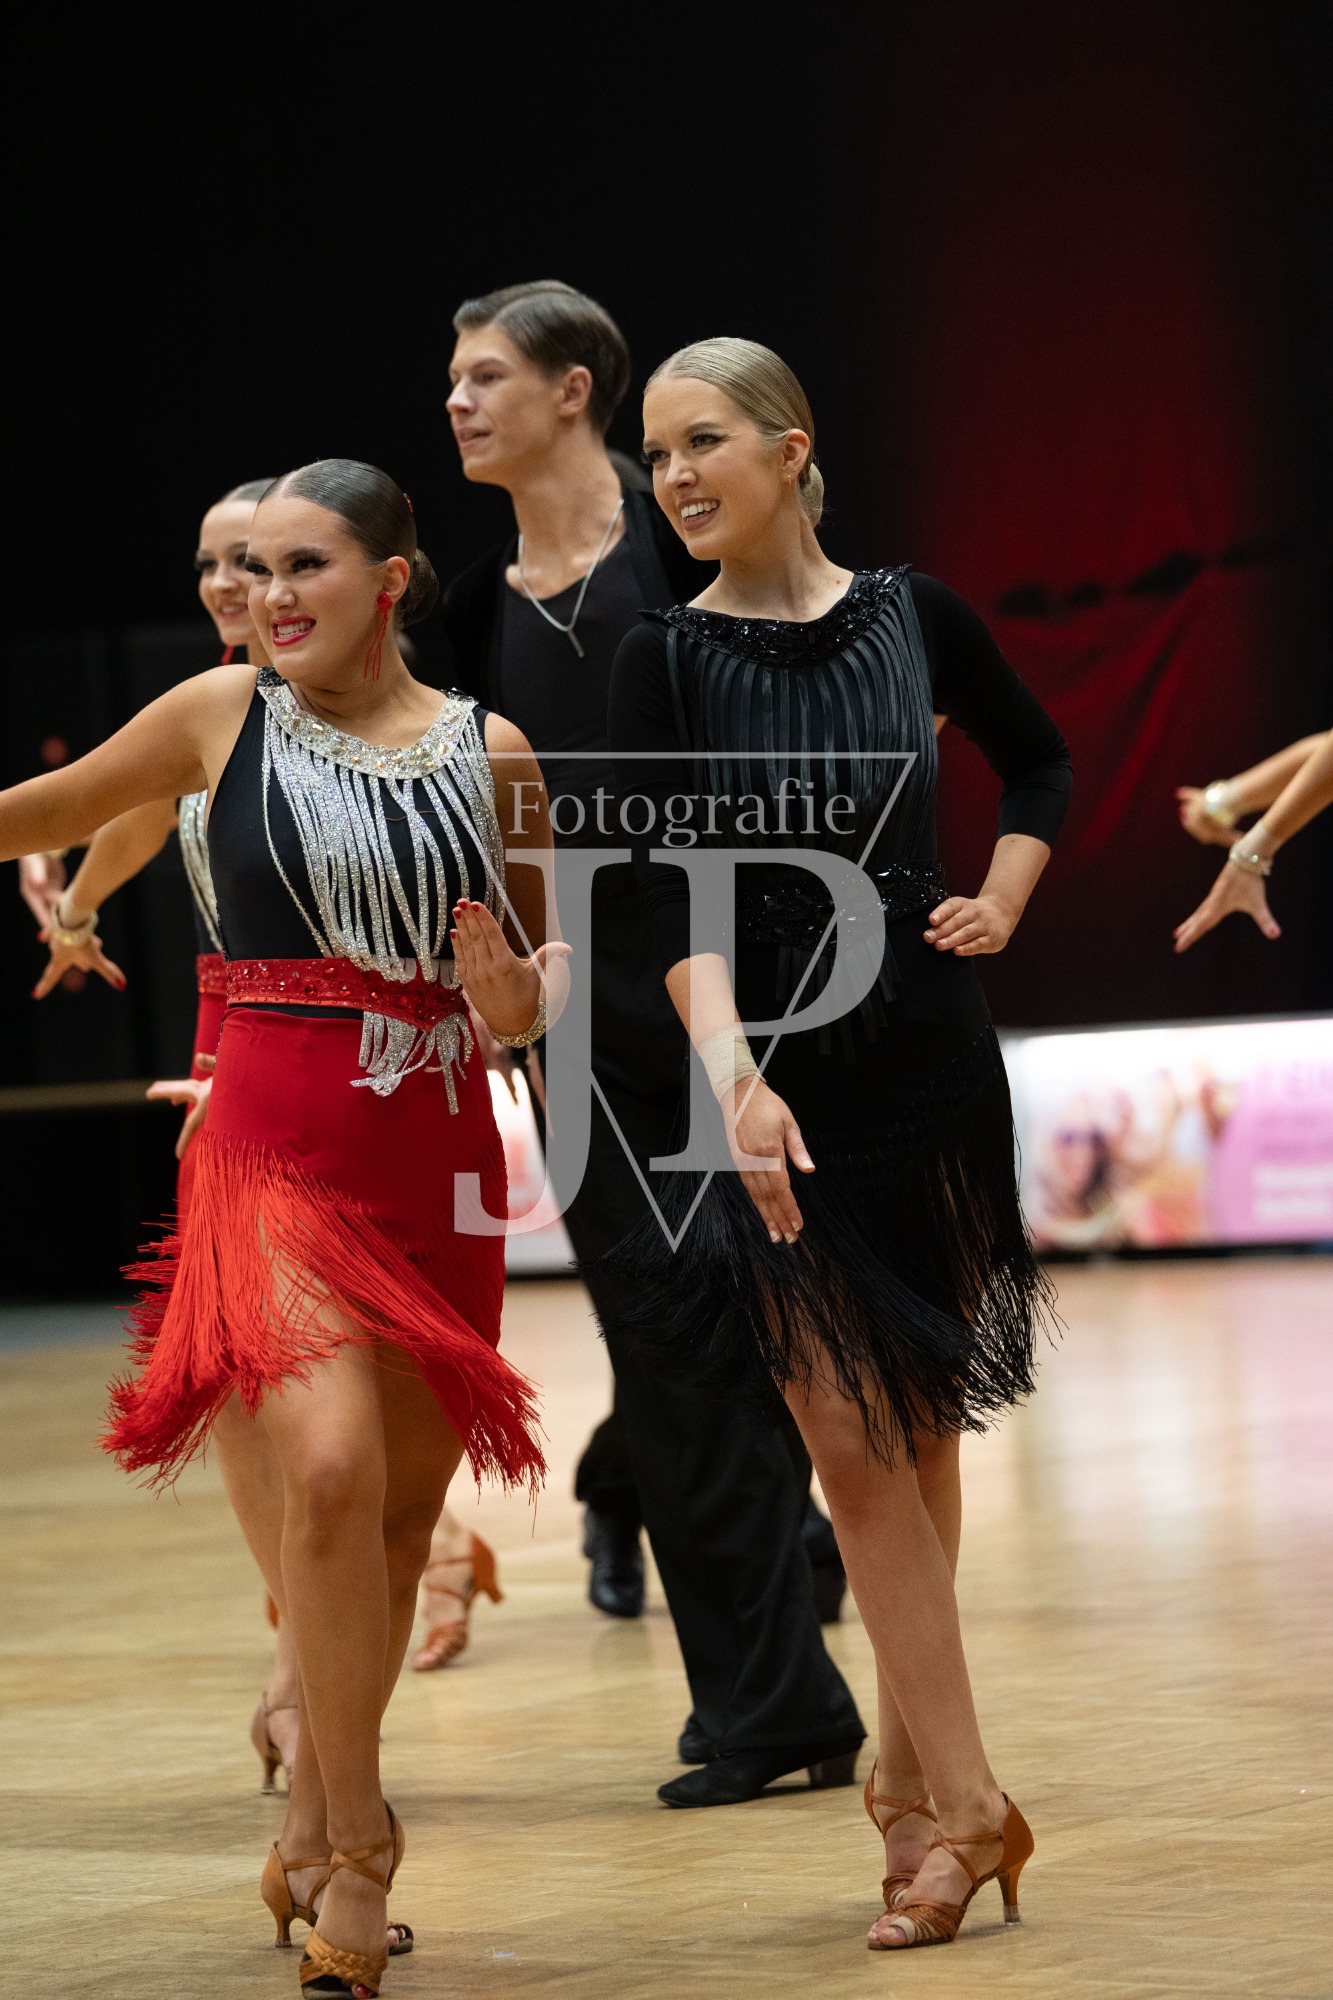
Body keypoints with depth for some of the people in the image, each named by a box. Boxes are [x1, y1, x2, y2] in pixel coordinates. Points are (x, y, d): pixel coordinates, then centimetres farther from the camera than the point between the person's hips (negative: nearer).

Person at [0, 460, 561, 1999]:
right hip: (278, 1155, -3)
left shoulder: (490, 753, 6)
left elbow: (547, 946, 16)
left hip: (441, 1162, 3)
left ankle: (313, 1833, 29)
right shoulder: (220, 717, 3)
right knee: (332, 1466, -23)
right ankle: (358, 1852, -12)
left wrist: (528, 1004, -5)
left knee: (401, 1501, 10)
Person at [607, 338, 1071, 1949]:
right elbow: (674, 892, -16)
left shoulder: (912, 617, 1)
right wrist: (731, 1076, -29)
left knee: (917, 1432, 9)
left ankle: (909, 1775, 22)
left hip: (929, 1056, 2)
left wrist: (1001, 900, 6)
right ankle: (965, 1804, -3)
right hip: (776, 1077, -2)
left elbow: (1040, 763, 21)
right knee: (851, 1441, -6)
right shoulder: (667, 659, -5)